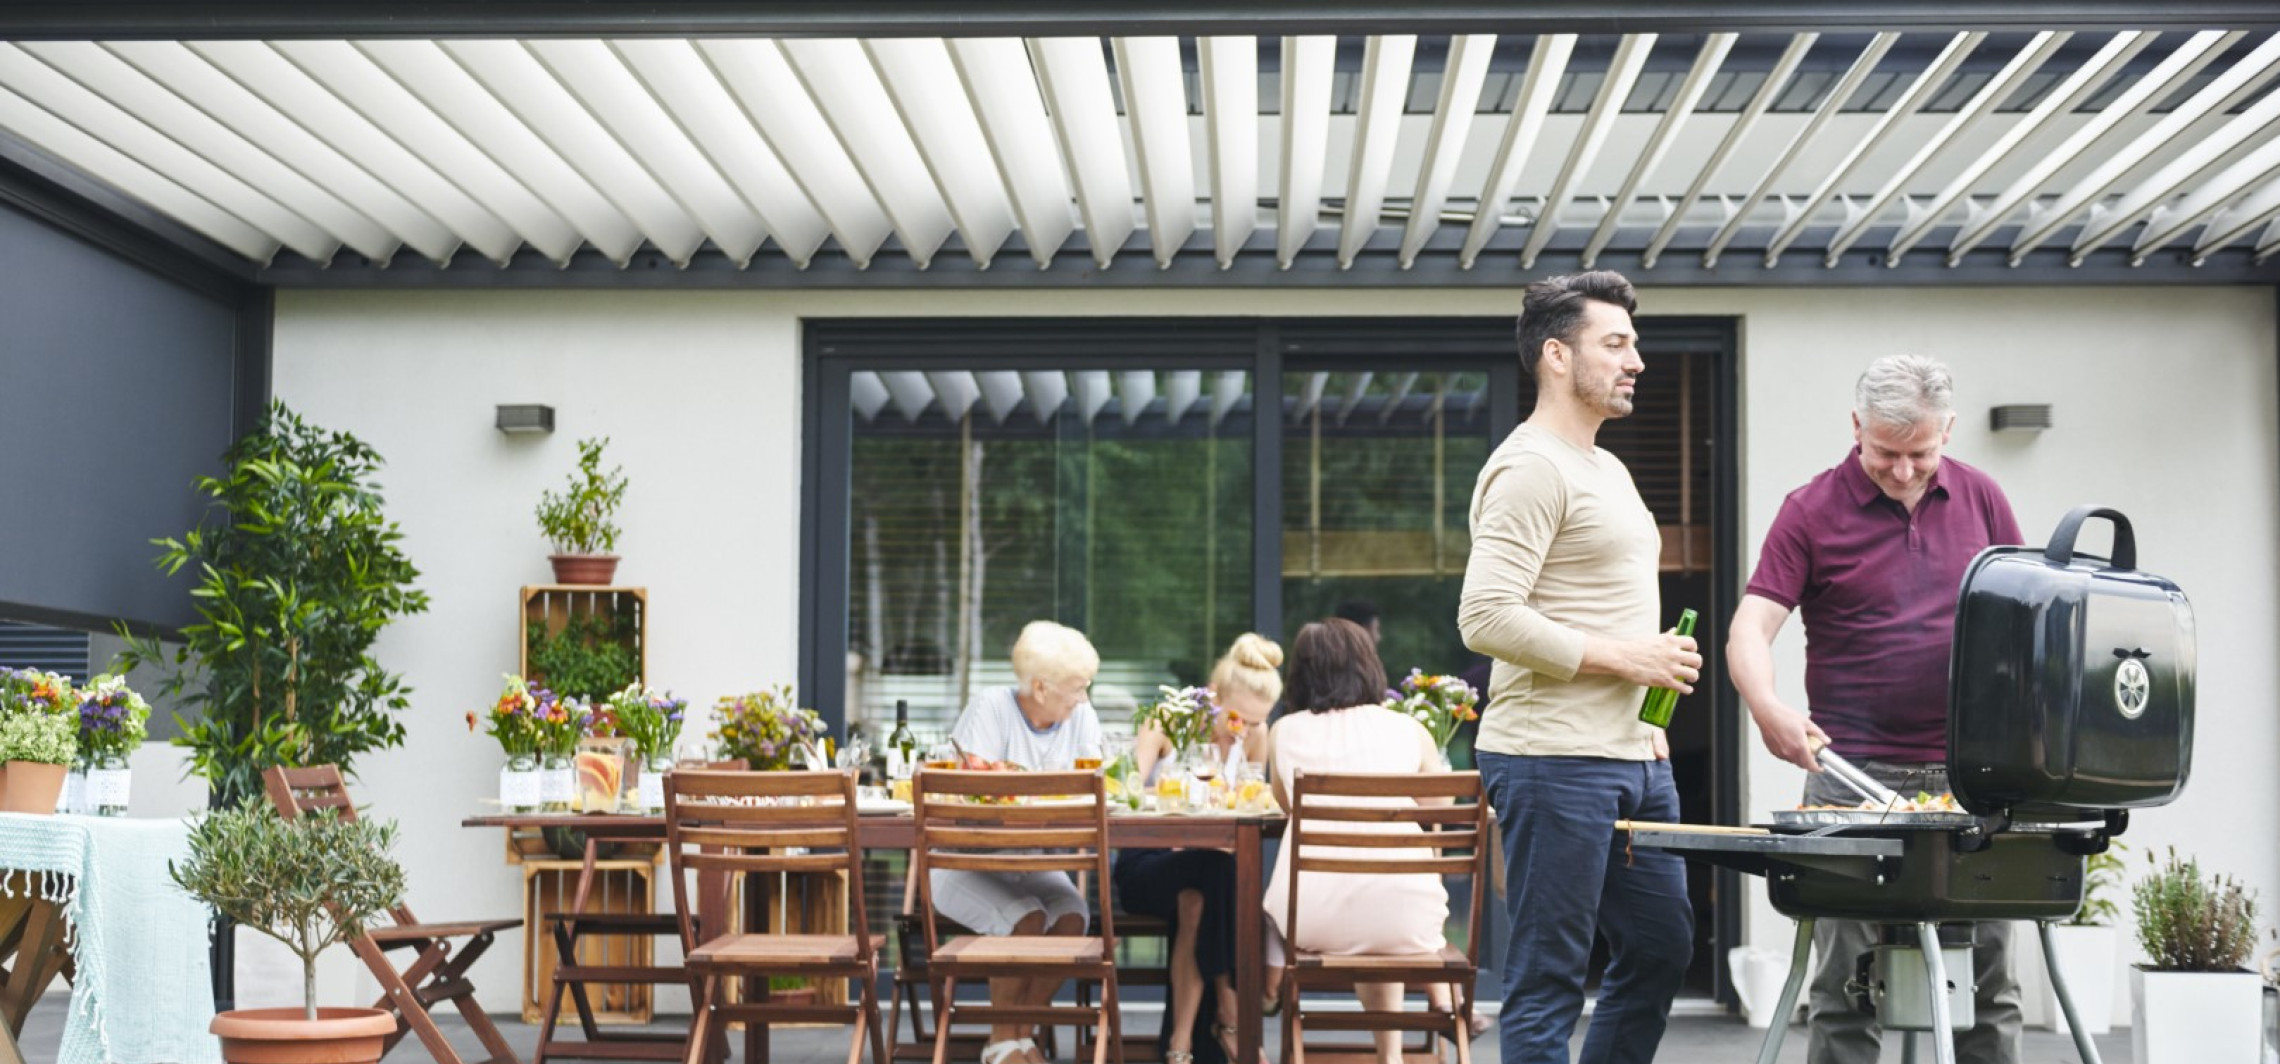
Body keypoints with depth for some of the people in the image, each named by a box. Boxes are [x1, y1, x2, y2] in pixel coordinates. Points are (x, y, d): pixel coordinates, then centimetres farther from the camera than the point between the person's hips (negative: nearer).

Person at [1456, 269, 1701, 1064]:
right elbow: (1487, 617, -22)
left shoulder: (1608, 470, 20)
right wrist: (1624, 659, -17)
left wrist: (1641, 719, 15)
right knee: (1548, 978, -4)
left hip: (1632, 760, 10)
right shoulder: (1530, 469, -13)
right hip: (1554, 765, -10)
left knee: (1661, 947, 16)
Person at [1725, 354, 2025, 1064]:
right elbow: (1749, 630, -10)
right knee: (1845, 982, 0)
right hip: (1854, 771, -3)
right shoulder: (1811, 512, -2)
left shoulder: (1980, 498, 8)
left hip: (1971, 771, 3)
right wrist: (1768, 708, -29)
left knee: (1987, 976, 6)